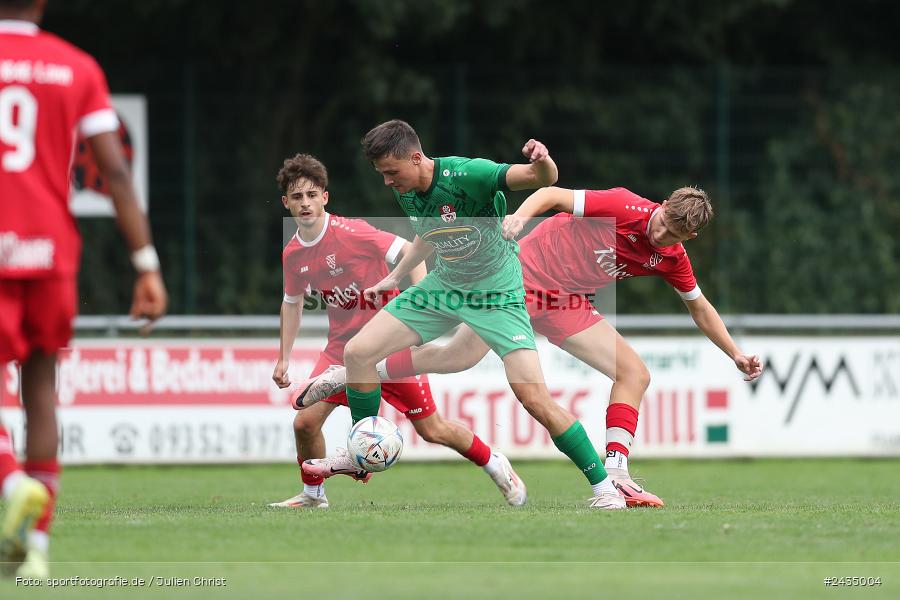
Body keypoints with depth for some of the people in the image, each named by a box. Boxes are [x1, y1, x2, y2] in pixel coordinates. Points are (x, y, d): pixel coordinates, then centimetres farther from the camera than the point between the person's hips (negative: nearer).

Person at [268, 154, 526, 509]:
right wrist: (284, 358, 14)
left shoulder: (350, 232, -19)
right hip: (343, 349, 5)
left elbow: (409, 251, -16)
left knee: (431, 429, -3)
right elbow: (292, 303, 17)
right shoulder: (292, 255, -1)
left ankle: (496, 466, 20)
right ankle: (312, 494, 14)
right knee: (305, 422, -10)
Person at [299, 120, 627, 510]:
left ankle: (603, 487, -7)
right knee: (357, 352, -2)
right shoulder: (406, 192, -4)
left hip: (496, 296, -7)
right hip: (442, 287, 7)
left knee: (535, 398, -19)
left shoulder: (466, 175, -27)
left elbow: (545, 179, -37)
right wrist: (394, 277, 22)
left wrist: (542, 162, -59)